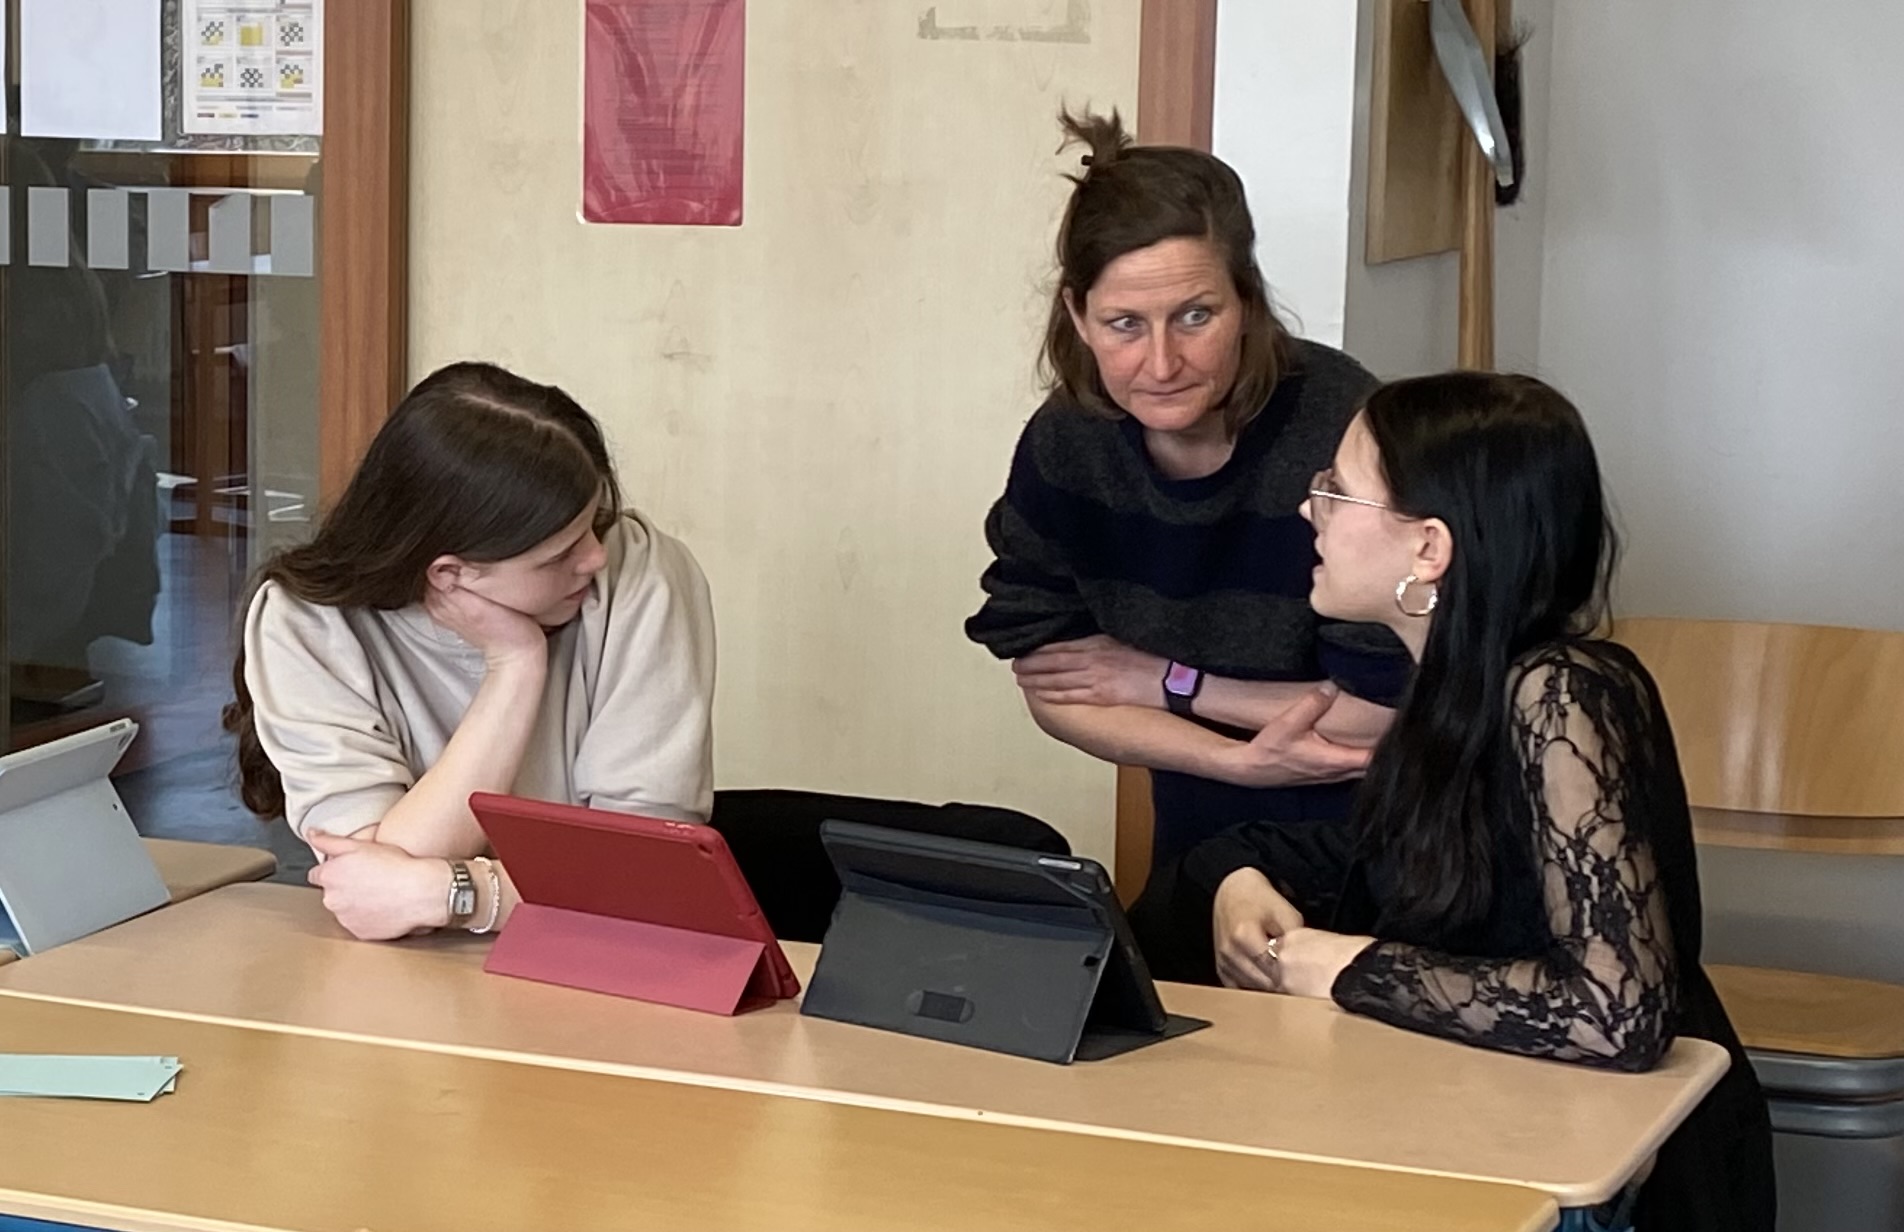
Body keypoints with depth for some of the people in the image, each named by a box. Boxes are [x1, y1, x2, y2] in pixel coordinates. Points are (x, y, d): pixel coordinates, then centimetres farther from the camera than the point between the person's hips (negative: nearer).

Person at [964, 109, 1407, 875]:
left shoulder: (1346, 433, -25)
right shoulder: (1063, 445, -10)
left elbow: (1392, 709, -20)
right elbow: (1051, 686, -5)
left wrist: (1169, 681, -11)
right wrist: (1241, 762, -18)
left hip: (1372, 840, -3)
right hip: (1203, 837, 3)